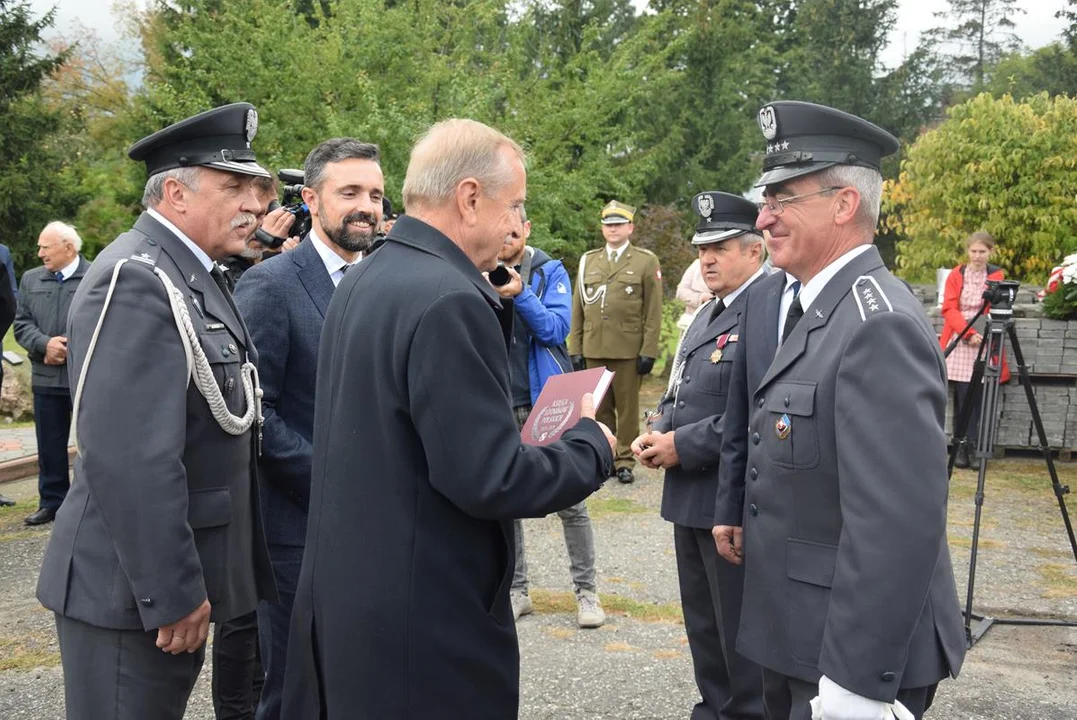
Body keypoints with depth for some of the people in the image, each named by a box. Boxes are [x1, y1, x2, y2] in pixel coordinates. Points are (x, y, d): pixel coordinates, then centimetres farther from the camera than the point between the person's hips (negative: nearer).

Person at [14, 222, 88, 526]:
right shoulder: (31, 279, 12)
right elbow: (22, 324, 7)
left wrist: (70, 350, -13)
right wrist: (45, 344, -11)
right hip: (46, 377, 5)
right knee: (49, 445, 10)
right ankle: (52, 502, 21)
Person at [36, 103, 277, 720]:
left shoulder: (193, 275, 12)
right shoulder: (136, 280, -19)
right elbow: (130, 459, -26)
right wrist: (171, 594, -21)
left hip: (174, 578, 9)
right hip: (134, 590, -9)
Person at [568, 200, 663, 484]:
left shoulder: (646, 261, 3)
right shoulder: (588, 260, 13)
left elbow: (653, 311, -1)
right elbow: (578, 309, 12)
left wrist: (648, 351, -8)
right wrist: (575, 349, 6)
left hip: (628, 351, -3)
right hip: (593, 350, 3)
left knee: (627, 408, 3)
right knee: (599, 407, 8)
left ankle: (625, 460, 11)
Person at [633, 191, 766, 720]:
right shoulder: (707, 314, 15)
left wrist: (683, 445, -20)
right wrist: (657, 432, 3)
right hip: (690, 497, 10)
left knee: (741, 633, 3)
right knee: (702, 624, 20)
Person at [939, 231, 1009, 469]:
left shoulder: (997, 275, 6)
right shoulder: (956, 275, 5)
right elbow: (949, 308, -3)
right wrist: (969, 333, -16)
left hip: (985, 342, 0)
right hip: (960, 342, 0)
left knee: (977, 396, -5)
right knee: (963, 396, -1)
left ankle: (969, 446, -1)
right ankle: (962, 445, 6)